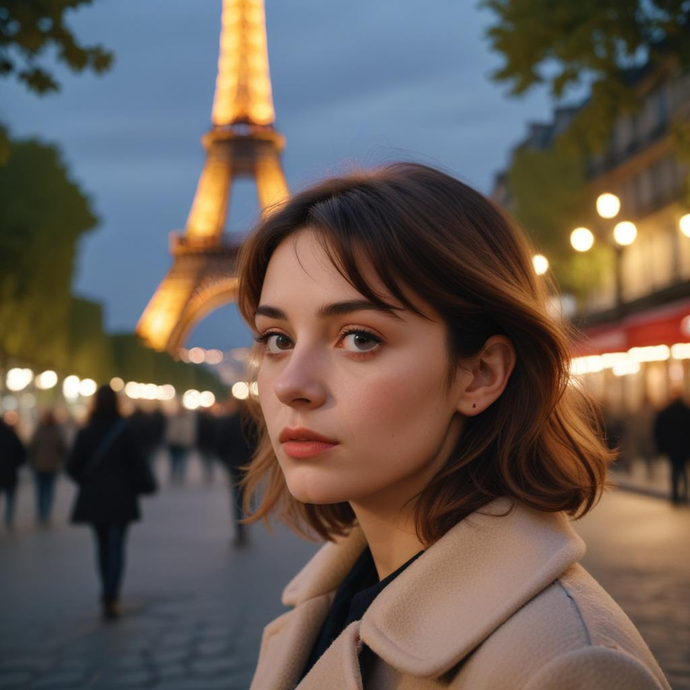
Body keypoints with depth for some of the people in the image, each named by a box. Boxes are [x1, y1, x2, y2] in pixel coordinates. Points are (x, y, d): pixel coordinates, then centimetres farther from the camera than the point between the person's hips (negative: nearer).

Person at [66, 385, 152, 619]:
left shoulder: (86, 432, -3)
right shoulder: (125, 430, -9)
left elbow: (73, 466, -3)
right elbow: (139, 464, -11)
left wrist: (88, 483, 12)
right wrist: (132, 487, 5)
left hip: (92, 498, 3)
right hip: (120, 498, -3)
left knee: (103, 545, 17)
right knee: (116, 546, 0)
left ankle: (108, 594, 27)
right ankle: (111, 597, -13)